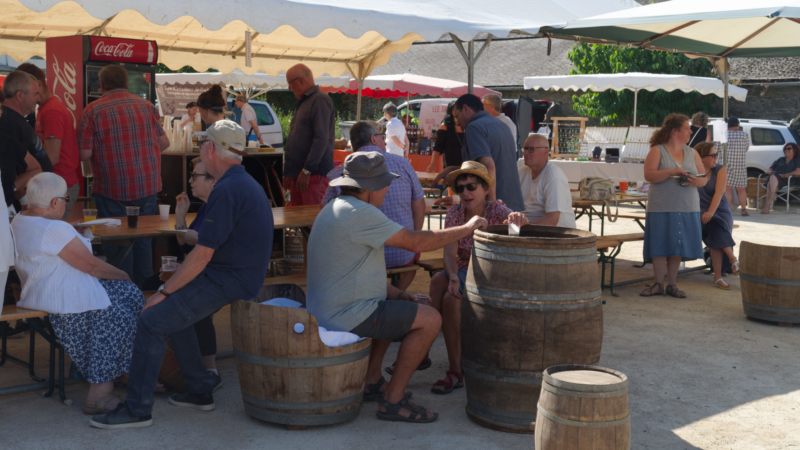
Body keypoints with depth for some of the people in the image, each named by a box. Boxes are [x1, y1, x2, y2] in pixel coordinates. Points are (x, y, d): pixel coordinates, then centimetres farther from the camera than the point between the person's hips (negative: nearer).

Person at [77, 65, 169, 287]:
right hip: (147, 185, 4)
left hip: (113, 189, -4)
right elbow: (164, 142, 8)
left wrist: (104, 150, 11)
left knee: (117, 244, 6)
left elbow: (84, 154, -10)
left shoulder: (93, 110, -7)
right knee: (143, 241, 15)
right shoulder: (146, 106, 4)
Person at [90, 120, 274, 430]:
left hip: (227, 283, -11)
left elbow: (202, 256, -20)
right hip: (239, 277, 11)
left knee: (152, 320, -10)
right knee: (173, 312, 22)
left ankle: (137, 410, -4)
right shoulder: (247, 184, 14)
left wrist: (164, 292, -12)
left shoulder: (227, 190, -20)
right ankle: (200, 391, 24)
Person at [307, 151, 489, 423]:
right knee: (430, 320, -9)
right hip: (346, 316, -11)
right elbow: (416, 242, -19)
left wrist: (398, 294, 12)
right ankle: (392, 400, -3)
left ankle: (372, 381, 28)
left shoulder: (336, 208, 14)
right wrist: (467, 228, -7)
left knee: (395, 307, 33)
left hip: (325, 311, 11)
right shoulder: (359, 213, -20)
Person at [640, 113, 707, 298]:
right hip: (662, 208, -4)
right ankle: (659, 284, 10)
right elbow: (649, 175, -12)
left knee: (677, 247, 6)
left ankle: (672, 285, 15)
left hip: (687, 208, 4)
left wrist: (697, 181, -10)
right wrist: (671, 172, -22)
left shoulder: (692, 153, 14)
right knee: (660, 246, -1)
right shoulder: (657, 151, 0)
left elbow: (704, 178, 12)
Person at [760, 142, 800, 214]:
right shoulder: (780, 160, 31)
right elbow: (769, 170, 28)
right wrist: (771, 172, 1)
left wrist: (784, 175, -10)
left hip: (787, 181, -5)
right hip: (773, 180, 5)